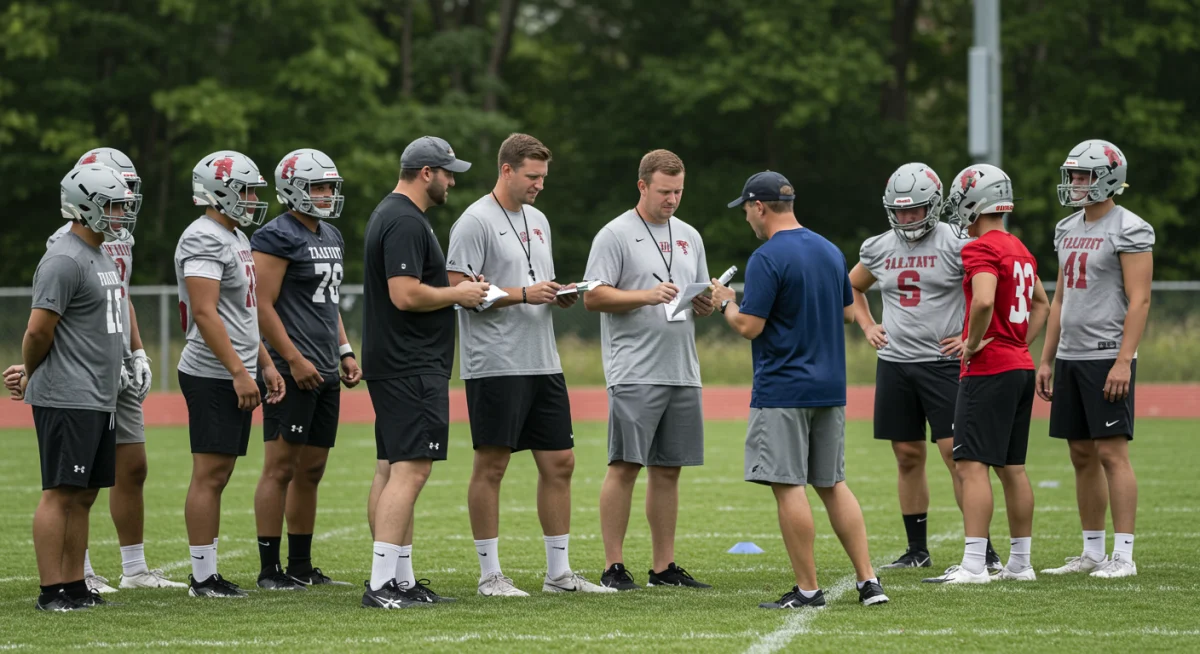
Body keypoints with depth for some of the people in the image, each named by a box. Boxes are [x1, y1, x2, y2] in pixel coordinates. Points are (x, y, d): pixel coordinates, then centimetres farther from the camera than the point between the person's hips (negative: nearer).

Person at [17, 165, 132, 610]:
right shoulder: (64, 261, -15)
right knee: (60, 493, -7)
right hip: (67, 400, -10)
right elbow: (39, 331, -17)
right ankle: (51, 591, -6)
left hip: (99, 399, 10)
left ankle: (74, 586, 15)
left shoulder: (101, 257, 17)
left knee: (84, 494, 11)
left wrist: (31, 375, 17)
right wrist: (31, 376, 1)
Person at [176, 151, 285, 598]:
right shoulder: (204, 240, -14)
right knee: (209, 473, -7)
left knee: (218, 475, 10)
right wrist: (239, 372, -23)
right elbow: (205, 313, -21)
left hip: (235, 376, 10)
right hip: (213, 376, -10)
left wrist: (265, 364, 19)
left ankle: (209, 574, 13)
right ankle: (202, 577, -4)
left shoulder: (236, 238, 18)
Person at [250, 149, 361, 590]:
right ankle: (269, 570, -6)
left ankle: (301, 566, 17)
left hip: (325, 372, 9)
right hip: (294, 371, -9)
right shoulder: (277, 237, -10)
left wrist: (344, 351, 16)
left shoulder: (332, 237, 18)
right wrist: (294, 360, -19)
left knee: (311, 470, 11)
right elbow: (262, 306, -15)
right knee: (280, 468, -8)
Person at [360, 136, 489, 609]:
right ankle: (381, 583, -19)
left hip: (391, 366, 11)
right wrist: (458, 294, -10)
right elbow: (406, 295, -23)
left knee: (390, 470, 10)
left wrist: (456, 289, 15)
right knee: (410, 470, -14)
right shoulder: (407, 223, -15)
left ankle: (401, 580, 14)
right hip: (412, 369, -11)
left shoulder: (390, 215, 18)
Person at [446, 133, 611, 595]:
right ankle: (489, 574, 3)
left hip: (543, 363, 8)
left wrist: (561, 296, 3)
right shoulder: (476, 222, -8)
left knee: (559, 462, 7)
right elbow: (459, 288, -15)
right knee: (491, 465, -3)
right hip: (495, 364, -8)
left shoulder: (537, 221, 18)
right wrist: (523, 294, -18)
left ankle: (559, 572, 14)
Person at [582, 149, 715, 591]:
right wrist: (646, 296, -20)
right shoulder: (615, 235, -3)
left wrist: (705, 304, -1)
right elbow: (593, 297, -9)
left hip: (682, 372, 6)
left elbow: (702, 301, 22)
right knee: (625, 466, -7)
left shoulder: (688, 237, 17)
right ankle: (614, 567, -4)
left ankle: (664, 567, 12)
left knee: (668, 470, 8)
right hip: (635, 373, -6)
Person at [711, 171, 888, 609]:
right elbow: (847, 312, 20)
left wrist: (726, 303, 3)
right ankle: (868, 580, 8)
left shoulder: (766, 259, -14)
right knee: (832, 484, 13)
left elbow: (749, 326, -16)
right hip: (830, 388, 8)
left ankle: (807, 589, -3)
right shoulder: (830, 252, 11)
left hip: (782, 389, -8)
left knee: (788, 486, -3)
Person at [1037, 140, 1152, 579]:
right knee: (1082, 456, 9)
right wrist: (1047, 359, 16)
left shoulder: (1129, 230, -9)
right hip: (1070, 357, 8)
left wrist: (1123, 361, -21)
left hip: (1108, 357, -8)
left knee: (1111, 452, -9)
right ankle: (1092, 553, 15)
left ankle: (1123, 555, -8)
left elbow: (1139, 300, -14)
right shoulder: (1068, 230, 15)